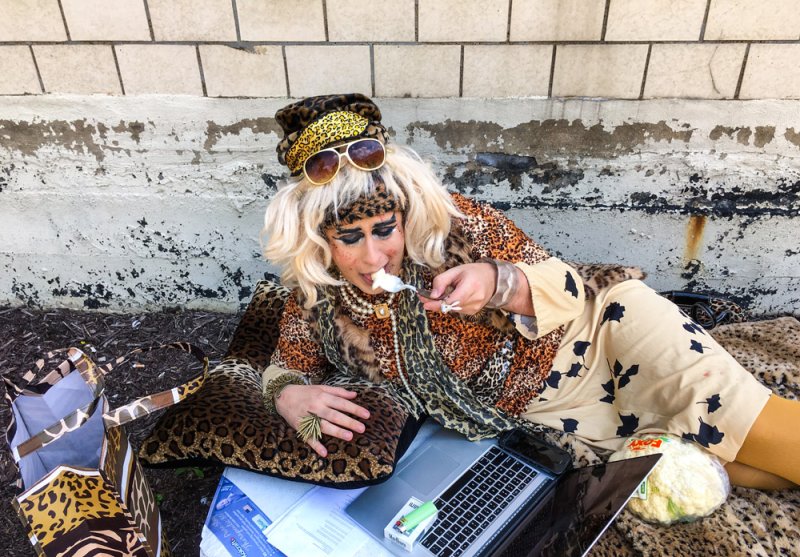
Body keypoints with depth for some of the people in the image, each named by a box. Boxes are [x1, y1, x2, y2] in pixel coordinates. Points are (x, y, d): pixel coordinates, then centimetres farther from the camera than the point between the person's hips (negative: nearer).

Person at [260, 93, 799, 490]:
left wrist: (499, 282, -34)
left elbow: (567, 290, -11)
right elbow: (287, 367, 8)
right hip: (528, 413, 2)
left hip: (588, 334, -1)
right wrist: (290, 396, -18)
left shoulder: (452, 223, -17)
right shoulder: (317, 302, -9)